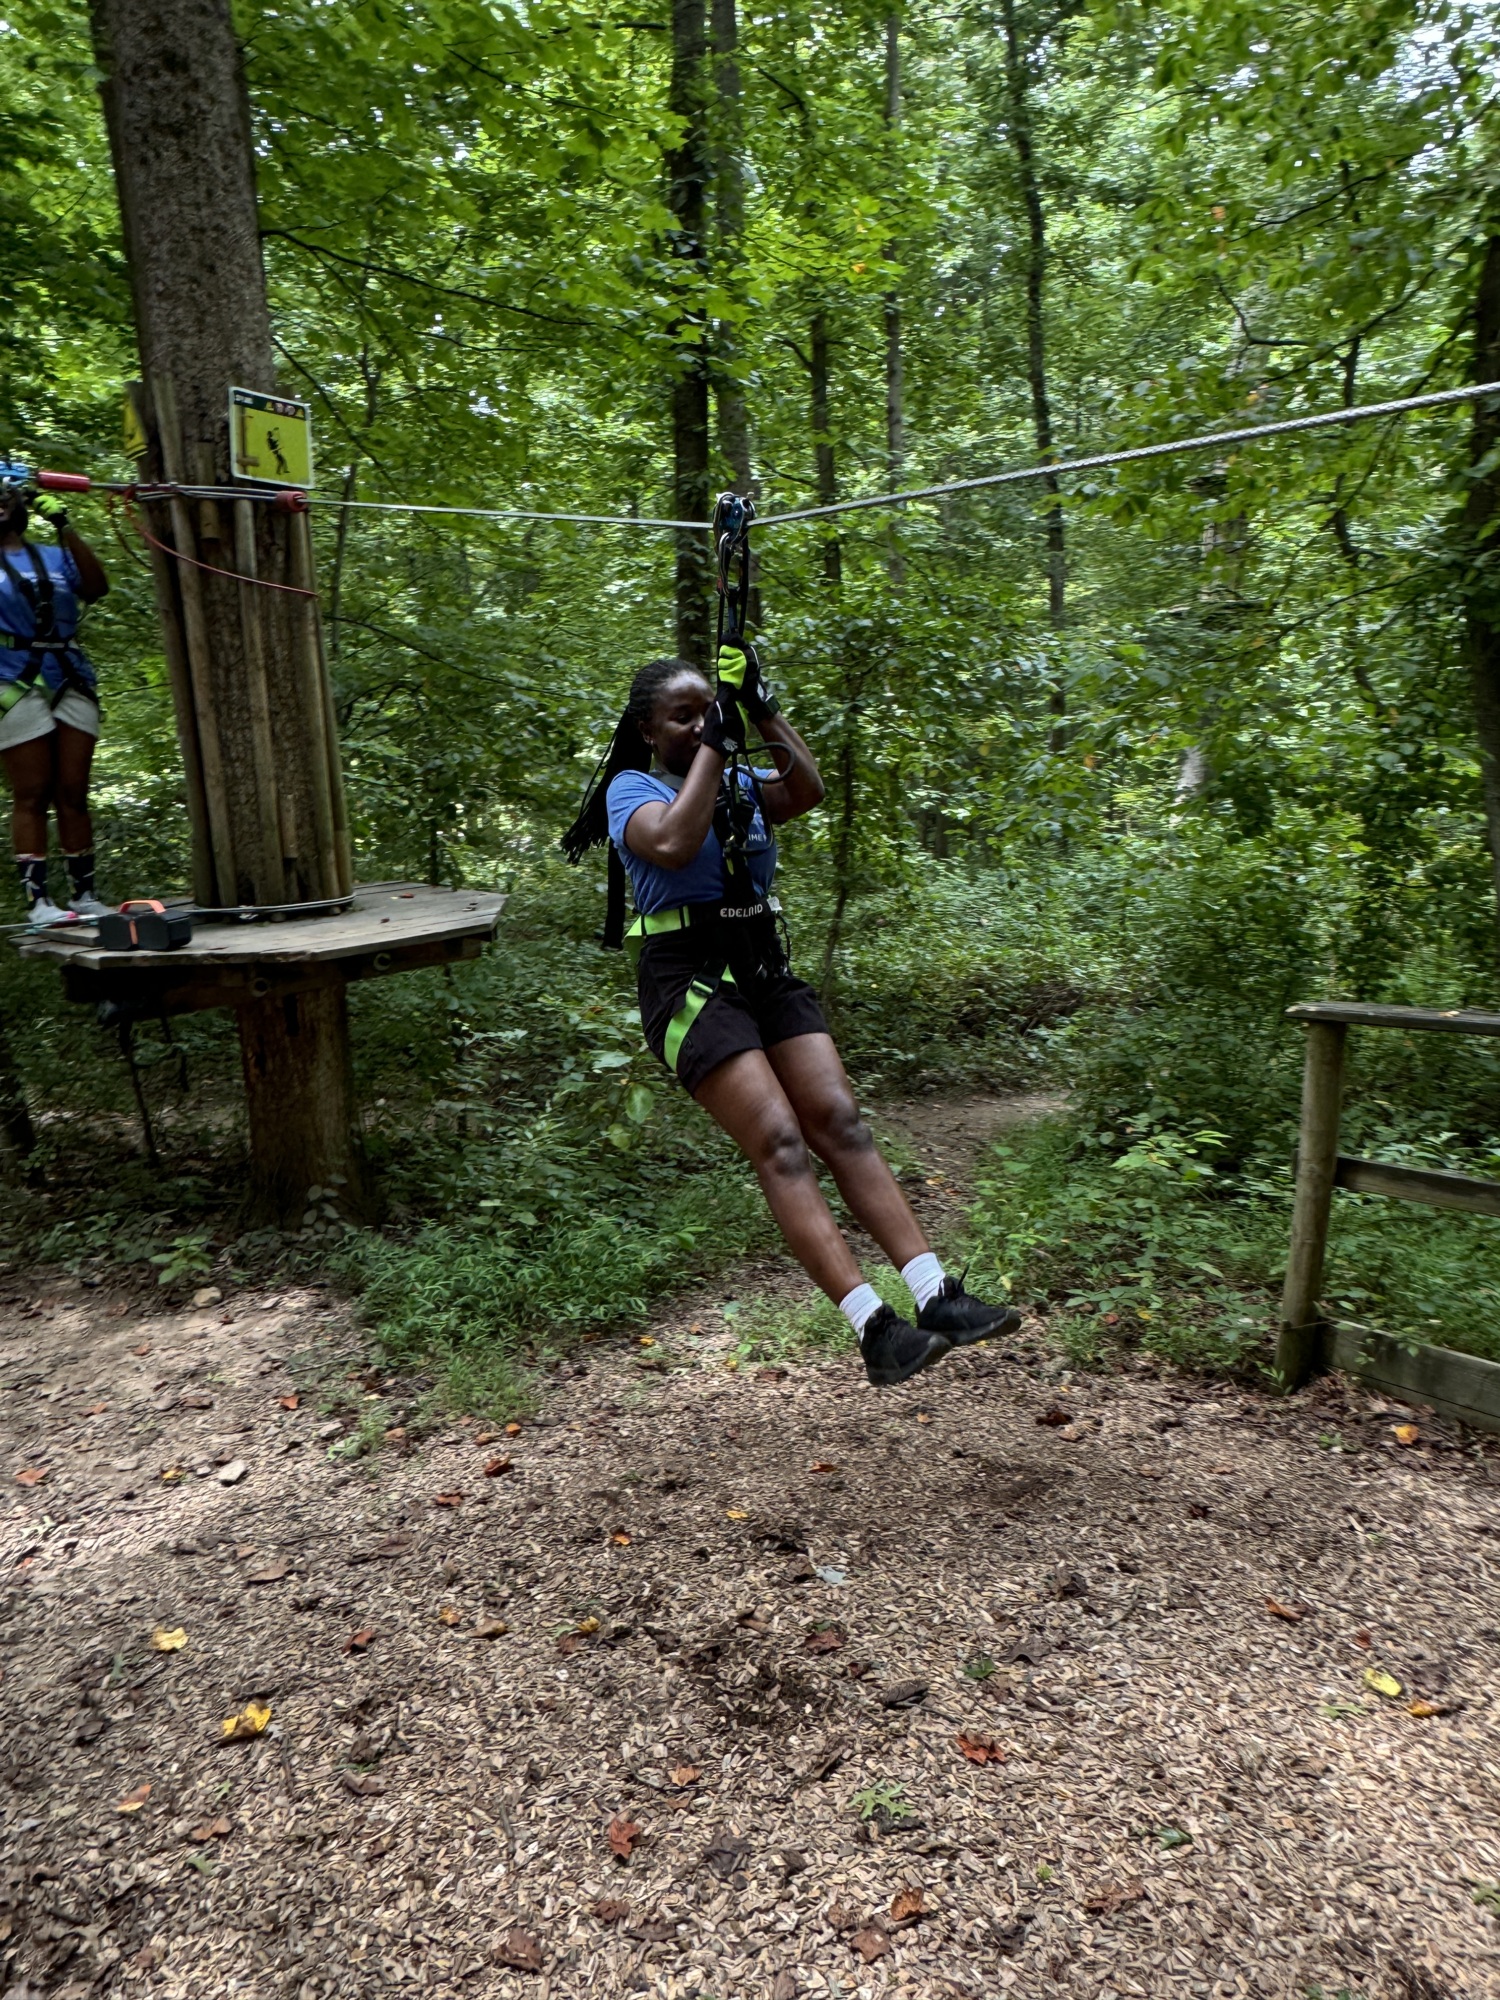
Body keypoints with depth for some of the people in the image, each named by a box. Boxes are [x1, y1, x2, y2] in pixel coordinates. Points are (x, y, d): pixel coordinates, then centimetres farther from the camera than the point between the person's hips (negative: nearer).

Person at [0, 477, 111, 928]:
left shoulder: (56, 557, 17)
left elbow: (96, 586, 0)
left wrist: (65, 527, -5)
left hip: (72, 683, 3)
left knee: (73, 794, 2)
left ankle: (83, 894, 4)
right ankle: (37, 900, -7)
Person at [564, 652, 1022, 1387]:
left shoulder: (739, 785, 19)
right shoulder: (631, 788, 3)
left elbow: (807, 792, -1)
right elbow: (671, 845, -20)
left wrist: (766, 712, -4)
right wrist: (711, 749, -12)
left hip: (767, 972, 6)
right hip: (691, 983, -6)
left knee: (840, 1121, -9)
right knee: (779, 1142, -18)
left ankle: (937, 1297, -12)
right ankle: (873, 1327, -23)